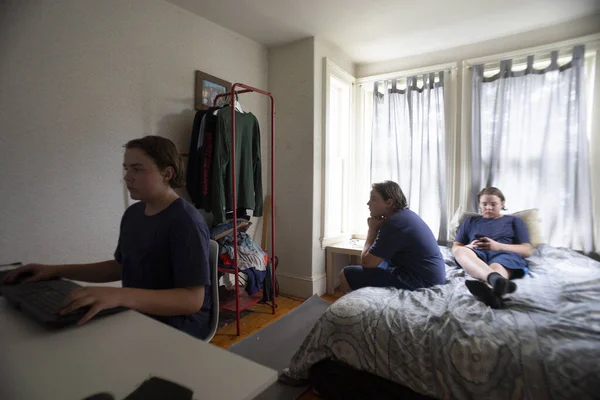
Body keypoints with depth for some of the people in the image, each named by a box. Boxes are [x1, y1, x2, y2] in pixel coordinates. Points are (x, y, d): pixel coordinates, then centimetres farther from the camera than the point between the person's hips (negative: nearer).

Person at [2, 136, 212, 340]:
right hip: (135, 315, 7)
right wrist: (57, 271, 6)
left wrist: (121, 296, -39)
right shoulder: (133, 213, 6)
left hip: (176, 325, -7)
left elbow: (193, 299, -27)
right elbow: (120, 267, 17)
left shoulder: (185, 222, -22)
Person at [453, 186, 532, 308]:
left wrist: (498, 246, -6)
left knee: (497, 268, -40)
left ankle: (489, 290, -74)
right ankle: (497, 280, -63)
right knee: (460, 251, -37)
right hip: (476, 254, 1)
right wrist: (469, 247, -4)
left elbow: (527, 250, 13)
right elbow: (455, 247, 22)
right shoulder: (470, 221, 31)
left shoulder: (514, 220, 27)